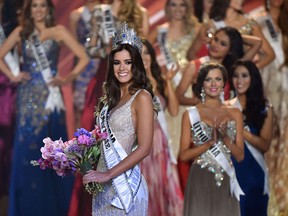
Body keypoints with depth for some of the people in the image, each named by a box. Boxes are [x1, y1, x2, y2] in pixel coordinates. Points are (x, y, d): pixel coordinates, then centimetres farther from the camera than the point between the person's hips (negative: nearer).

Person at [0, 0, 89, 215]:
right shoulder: (21, 32, 9)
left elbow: (84, 58, -2)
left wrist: (67, 78, -11)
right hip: (28, 97, 2)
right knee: (27, 149, 0)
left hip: (50, 96, -2)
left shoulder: (58, 31, 3)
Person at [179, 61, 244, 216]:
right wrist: (210, 142, -16)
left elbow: (240, 156, 5)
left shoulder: (234, 114, 8)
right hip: (200, 182, -2)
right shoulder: (191, 114, 1)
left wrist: (225, 138, -12)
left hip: (225, 182, 2)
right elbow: (184, 155, -3)